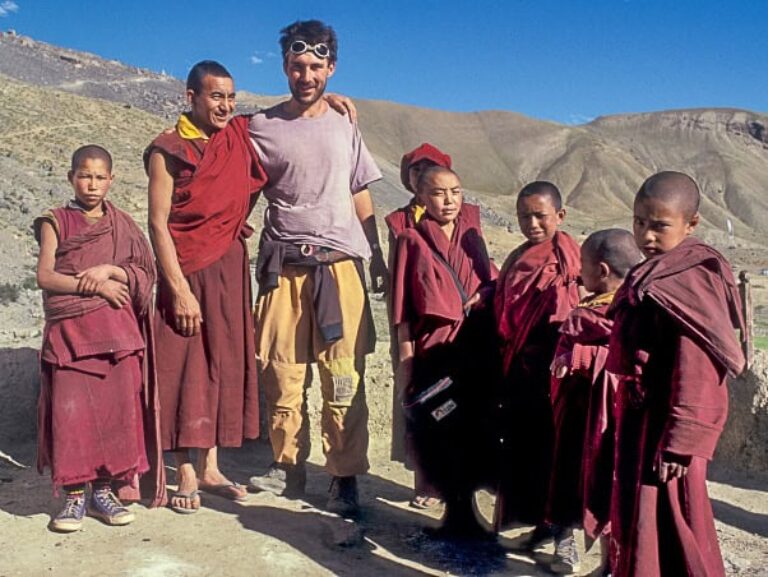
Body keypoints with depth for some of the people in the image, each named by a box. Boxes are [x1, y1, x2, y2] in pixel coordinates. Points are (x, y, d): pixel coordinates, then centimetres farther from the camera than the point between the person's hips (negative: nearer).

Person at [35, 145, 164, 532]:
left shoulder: (122, 225, 11)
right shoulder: (56, 222, 6)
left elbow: (145, 275, 4)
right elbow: (45, 276, -4)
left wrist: (109, 270, -12)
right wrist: (93, 285, -13)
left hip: (116, 332, 2)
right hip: (68, 330, -1)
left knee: (116, 408, 1)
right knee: (71, 410, -4)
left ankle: (104, 490, 15)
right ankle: (74, 494, 9)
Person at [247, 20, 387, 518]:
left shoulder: (345, 127, 13)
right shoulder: (261, 128, 7)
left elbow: (361, 199, 16)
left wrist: (378, 258, 12)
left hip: (340, 265, 1)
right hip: (282, 267, 0)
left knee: (345, 379, -2)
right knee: (282, 374, 2)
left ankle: (346, 477, 7)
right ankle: (288, 466, 19)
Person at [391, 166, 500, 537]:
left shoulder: (472, 234, 10)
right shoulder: (412, 241, 1)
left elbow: (491, 280, 20)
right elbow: (403, 308, 0)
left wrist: (483, 295, -3)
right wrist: (406, 361, -5)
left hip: (478, 350, 3)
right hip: (434, 351, -3)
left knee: (476, 433, 8)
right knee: (436, 436, 0)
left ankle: (464, 510, 25)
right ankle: (457, 509, 19)